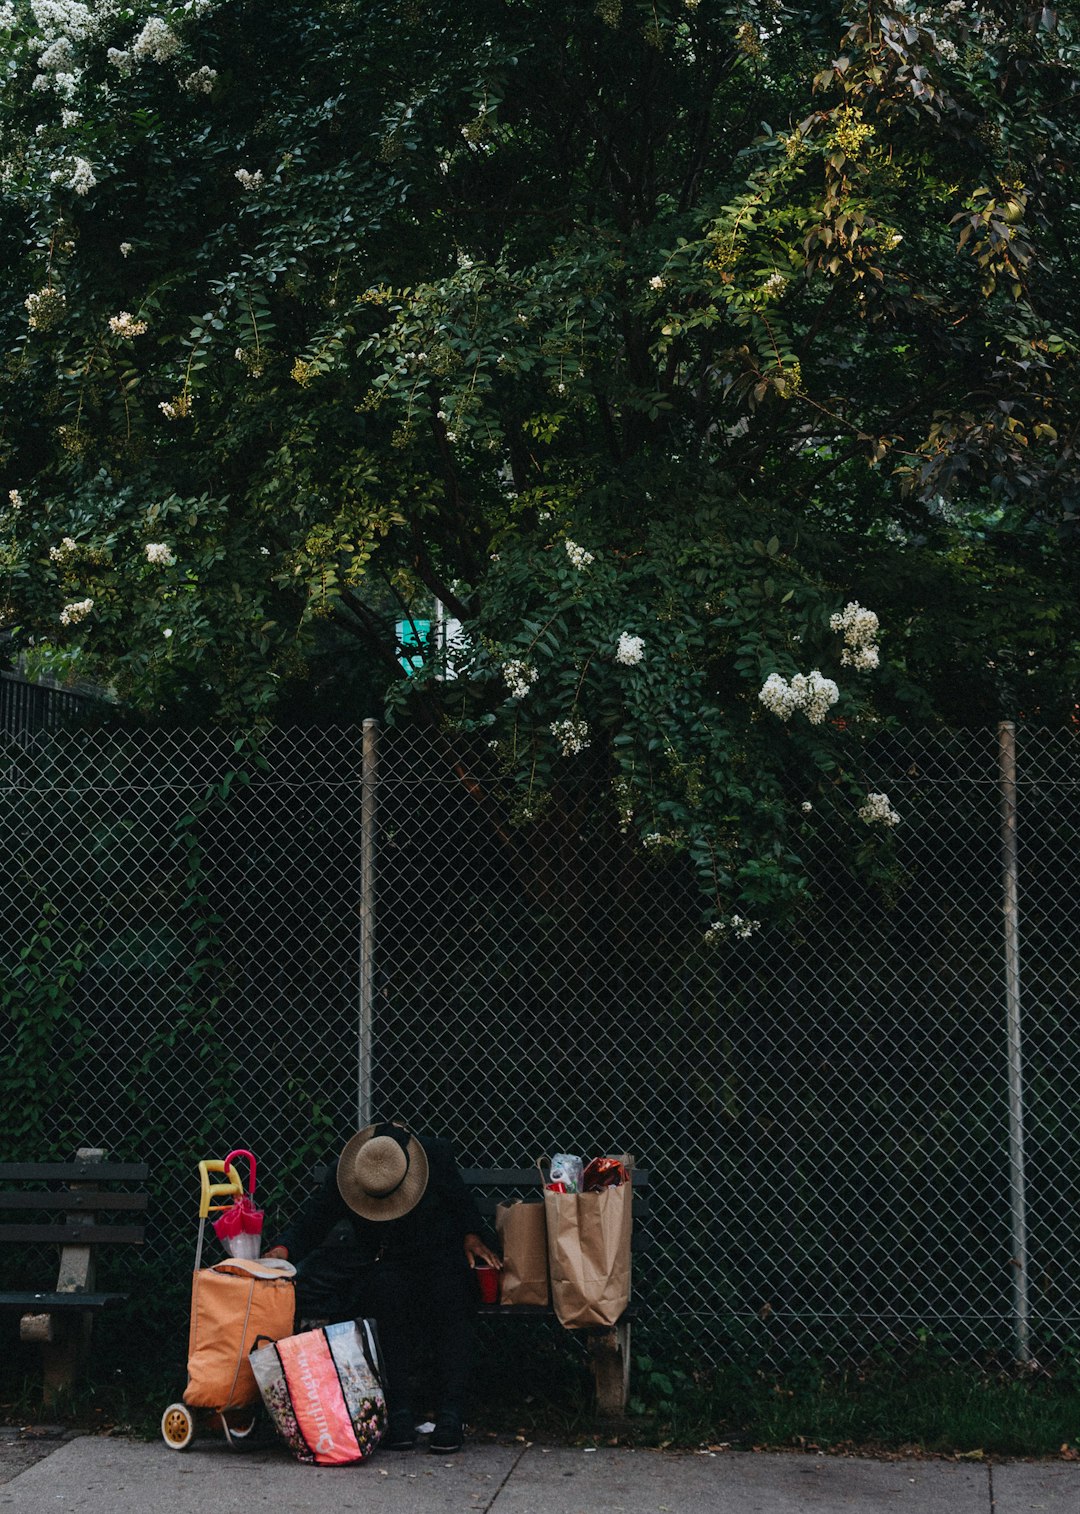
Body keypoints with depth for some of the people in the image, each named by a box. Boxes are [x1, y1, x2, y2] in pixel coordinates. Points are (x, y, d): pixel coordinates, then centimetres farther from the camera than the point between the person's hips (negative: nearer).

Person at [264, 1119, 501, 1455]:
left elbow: (462, 1202, 5)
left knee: (450, 1300, -33)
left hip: (439, 1257, 0)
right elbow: (309, 1223, -6)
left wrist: (471, 1235, -10)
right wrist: (283, 1249, -25)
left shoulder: (436, 1155, -13)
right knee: (388, 1291, -35)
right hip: (383, 1263, 0)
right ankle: (399, 1412, -30)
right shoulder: (341, 1177, -11)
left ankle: (451, 1415, -28)